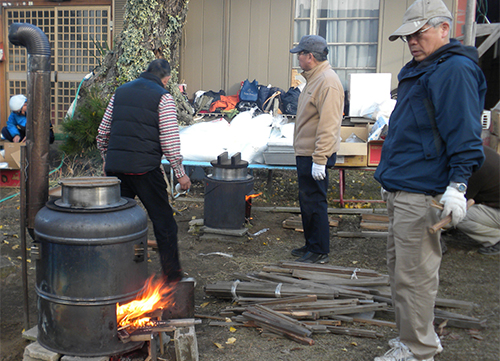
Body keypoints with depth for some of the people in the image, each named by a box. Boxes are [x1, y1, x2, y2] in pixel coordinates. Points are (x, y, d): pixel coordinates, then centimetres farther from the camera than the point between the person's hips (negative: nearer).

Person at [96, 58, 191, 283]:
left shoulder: (120, 92, 16)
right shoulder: (163, 97, -2)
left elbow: (102, 133, 18)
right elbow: (170, 141, -10)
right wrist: (180, 173, -3)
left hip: (115, 167, 6)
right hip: (145, 169, -5)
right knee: (163, 221, 5)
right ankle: (172, 275, 11)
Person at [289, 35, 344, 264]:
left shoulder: (327, 81, -18)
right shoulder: (315, 78, 15)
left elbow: (328, 125, -24)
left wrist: (319, 159, -25)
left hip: (315, 156, -10)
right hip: (305, 153, 10)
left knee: (314, 202, -3)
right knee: (307, 201, 17)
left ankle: (319, 252, 8)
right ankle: (311, 245, 29)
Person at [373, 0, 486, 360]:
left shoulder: (455, 70, -12)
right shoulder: (419, 71, 19)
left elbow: (464, 132, -20)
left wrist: (458, 184, -25)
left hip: (420, 193, -11)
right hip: (400, 189, 11)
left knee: (414, 275, -3)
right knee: (400, 267, 19)